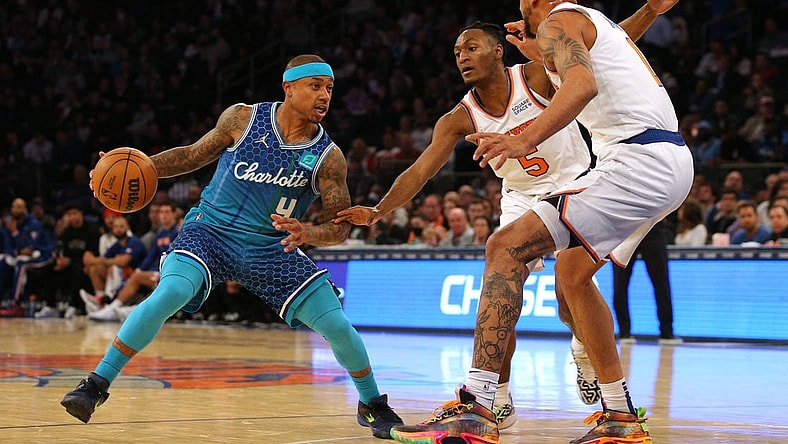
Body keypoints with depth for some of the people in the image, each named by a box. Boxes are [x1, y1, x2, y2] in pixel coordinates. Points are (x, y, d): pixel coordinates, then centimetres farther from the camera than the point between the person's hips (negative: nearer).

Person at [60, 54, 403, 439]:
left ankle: (373, 406, 20)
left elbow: (340, 227, -7)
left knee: (338, 326, -8)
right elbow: (195, 154, 9)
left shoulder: (328, 156, -6)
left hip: (273, 249, 2)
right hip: (211, 233, -1)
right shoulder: (243, 118, -6)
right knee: (168, 295, -30)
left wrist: (306, 233, -29)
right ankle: (96, 385, -18)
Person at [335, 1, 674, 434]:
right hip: (522, 199, 4)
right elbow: (420, 170, -15)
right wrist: (377, 211, -29)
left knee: (570, 289, -18)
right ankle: (499, 400, 0)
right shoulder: (459, 119, -9)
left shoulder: (537, 74, -18)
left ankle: (585, 351, 16)